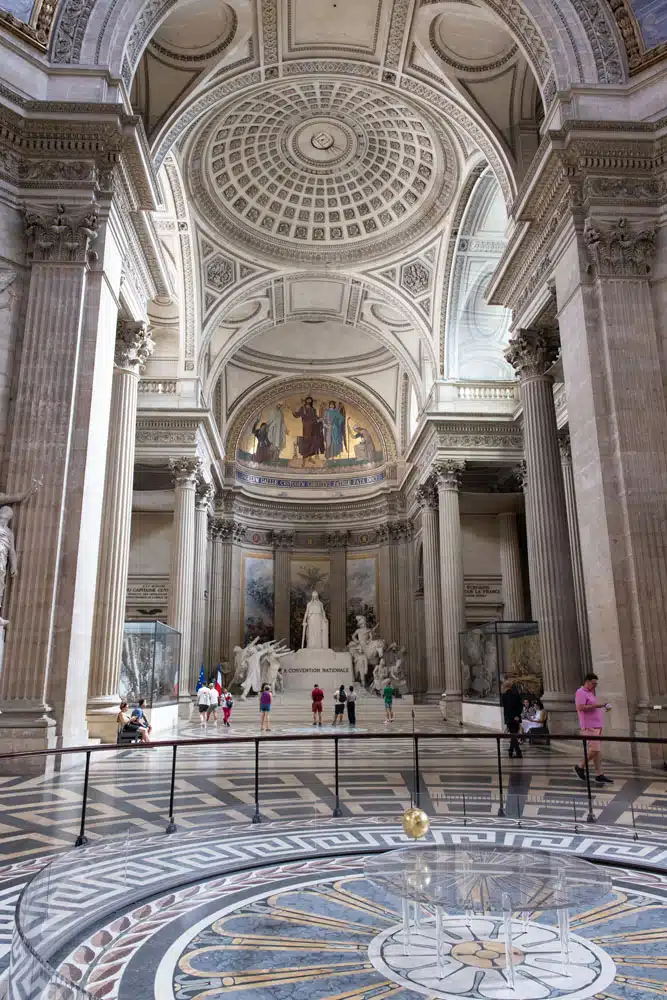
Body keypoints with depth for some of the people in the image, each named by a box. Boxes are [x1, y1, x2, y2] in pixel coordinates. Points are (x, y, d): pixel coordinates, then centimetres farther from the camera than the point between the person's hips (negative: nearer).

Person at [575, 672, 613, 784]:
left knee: (598, 750, 8)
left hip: (596, 726, 10)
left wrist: (604, 707, 13)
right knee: (595, 750, -13)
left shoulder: (590, 693, 20)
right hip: (589, 727, -10)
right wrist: (596, 705, -19)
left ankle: (599, 775, 11)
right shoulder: (581, 692, -10)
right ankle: (580, 767, 4)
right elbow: (581, 707, -21)